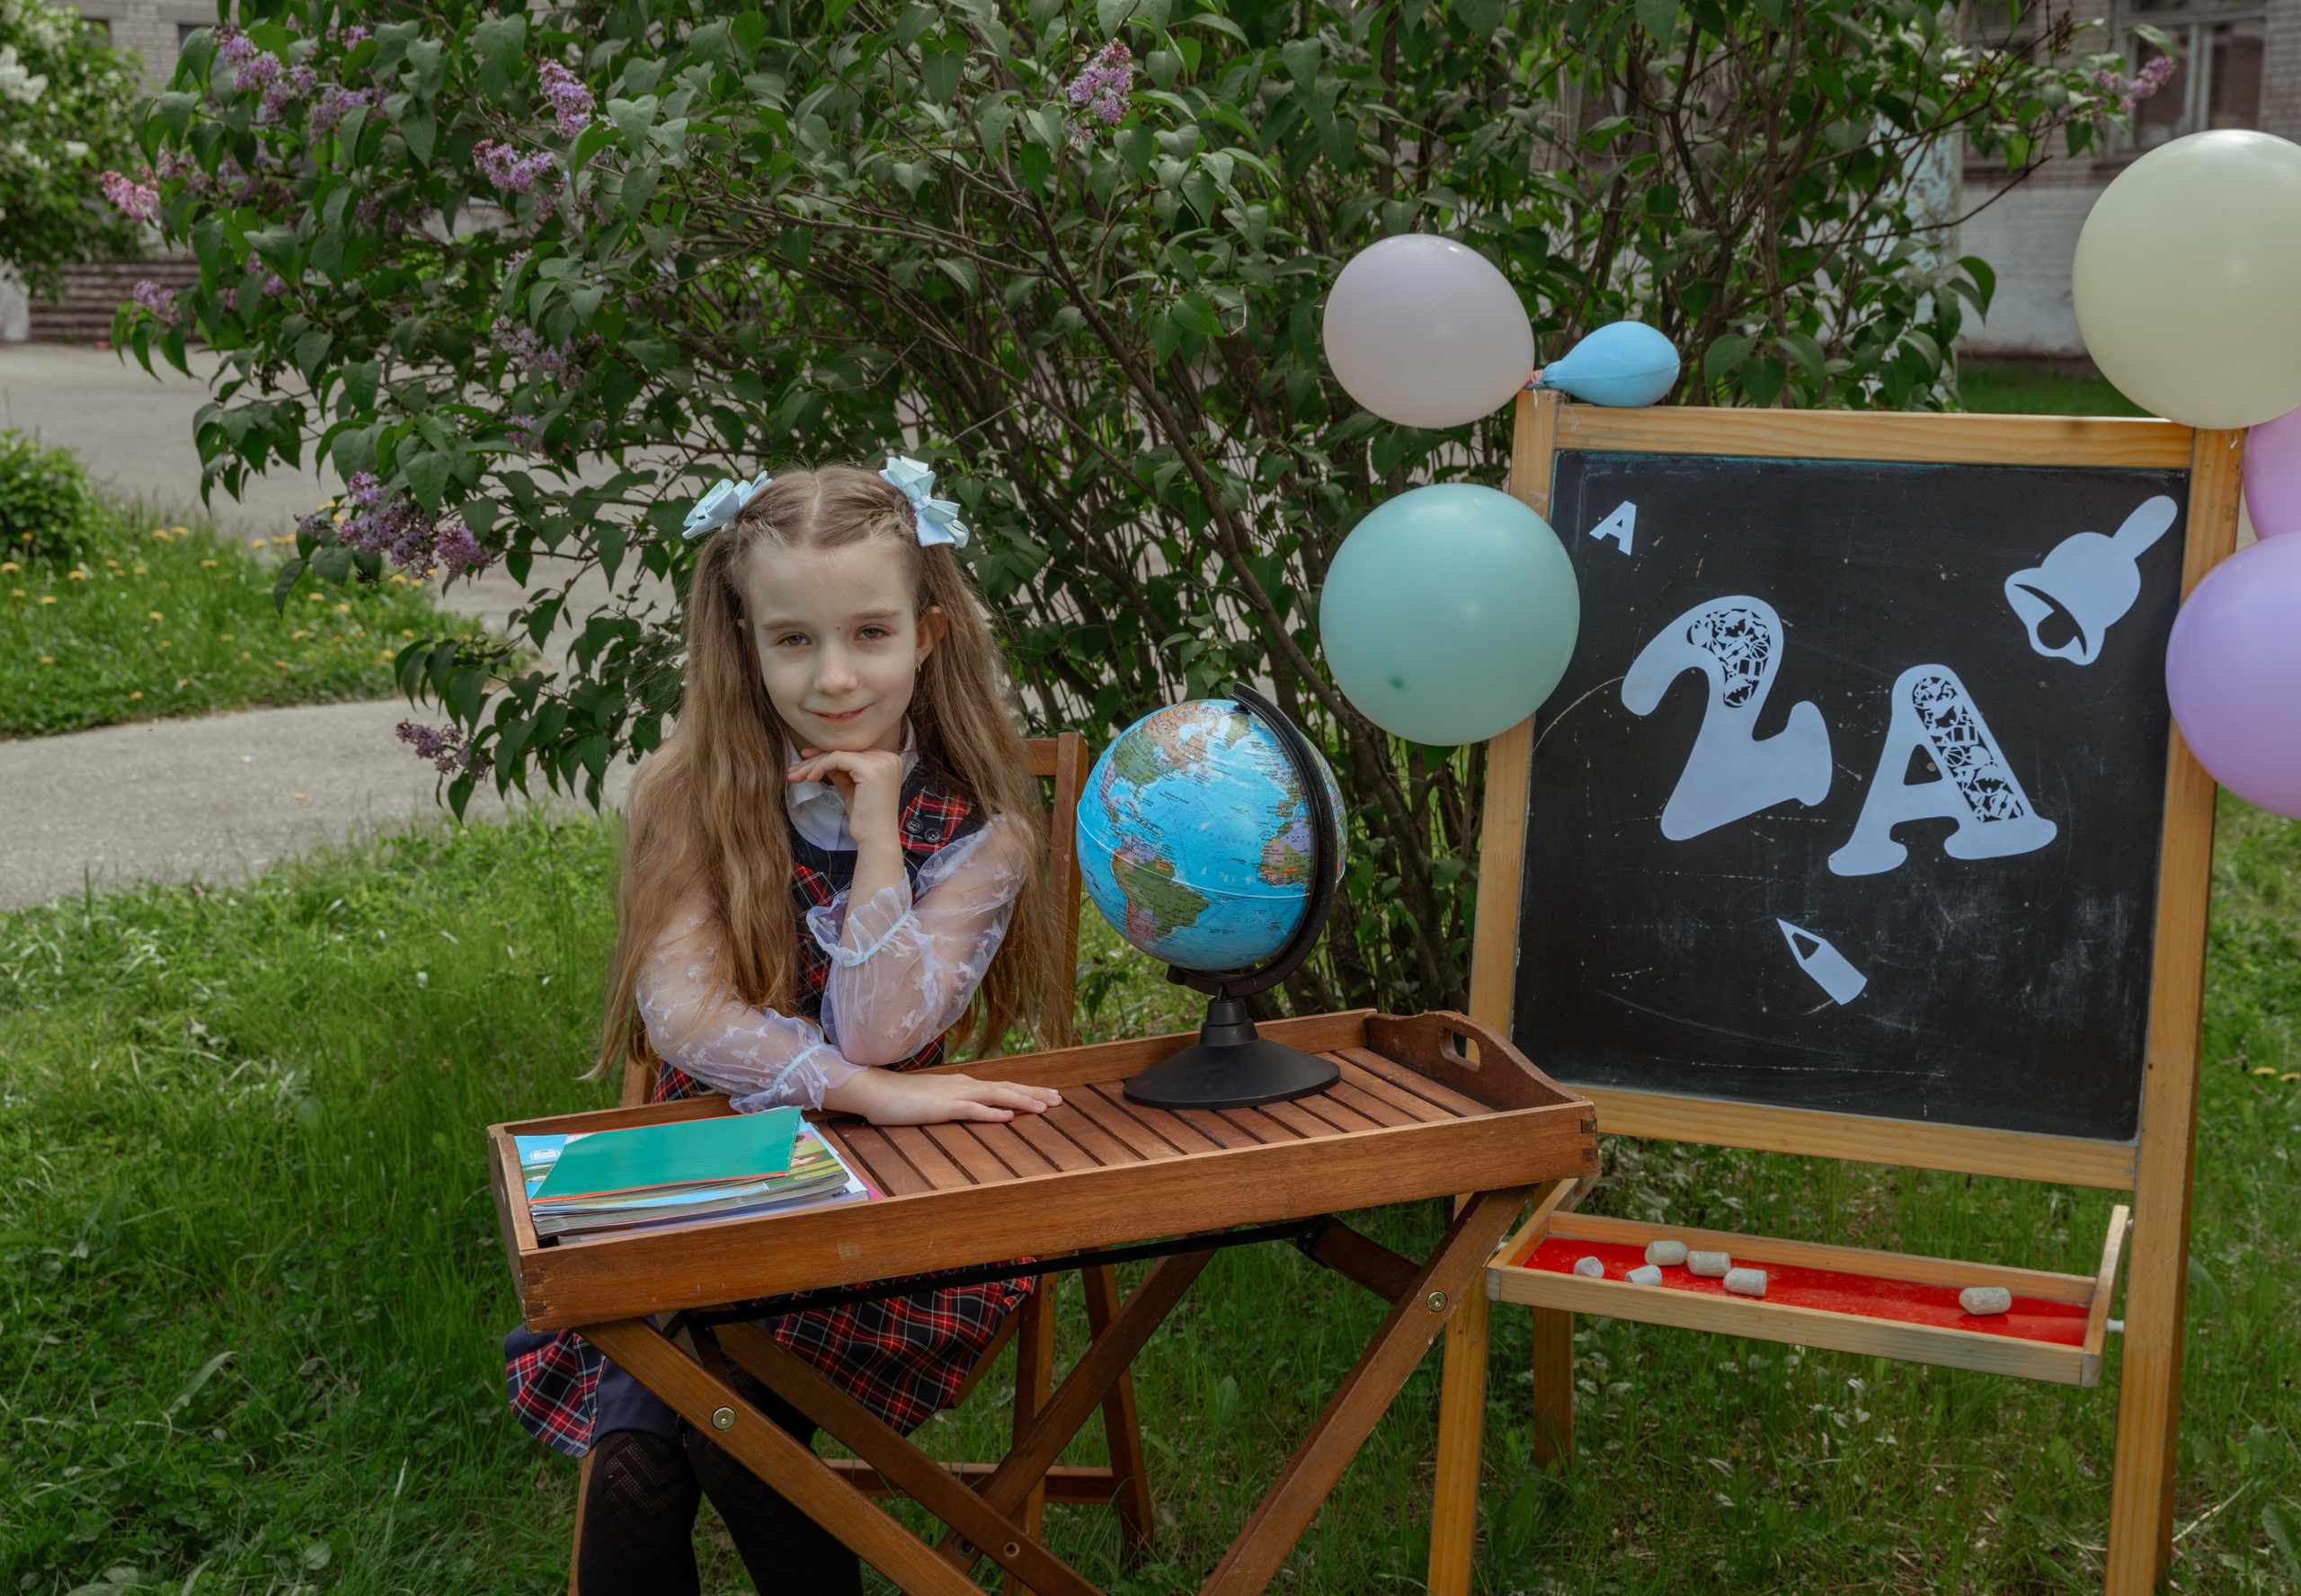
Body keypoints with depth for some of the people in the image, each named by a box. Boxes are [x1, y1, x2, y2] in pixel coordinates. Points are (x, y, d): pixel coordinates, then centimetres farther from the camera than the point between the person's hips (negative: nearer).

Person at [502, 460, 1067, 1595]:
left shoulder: (977, 826, -5)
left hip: (889, 1195, -1)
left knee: (723, 1421, -24)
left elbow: (876, 1033, -18)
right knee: (636, 1459, -25)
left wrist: (875, 823, -18)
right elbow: (683, 1010, -16)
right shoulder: (692, 790, -3)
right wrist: (866, 1093, -28)